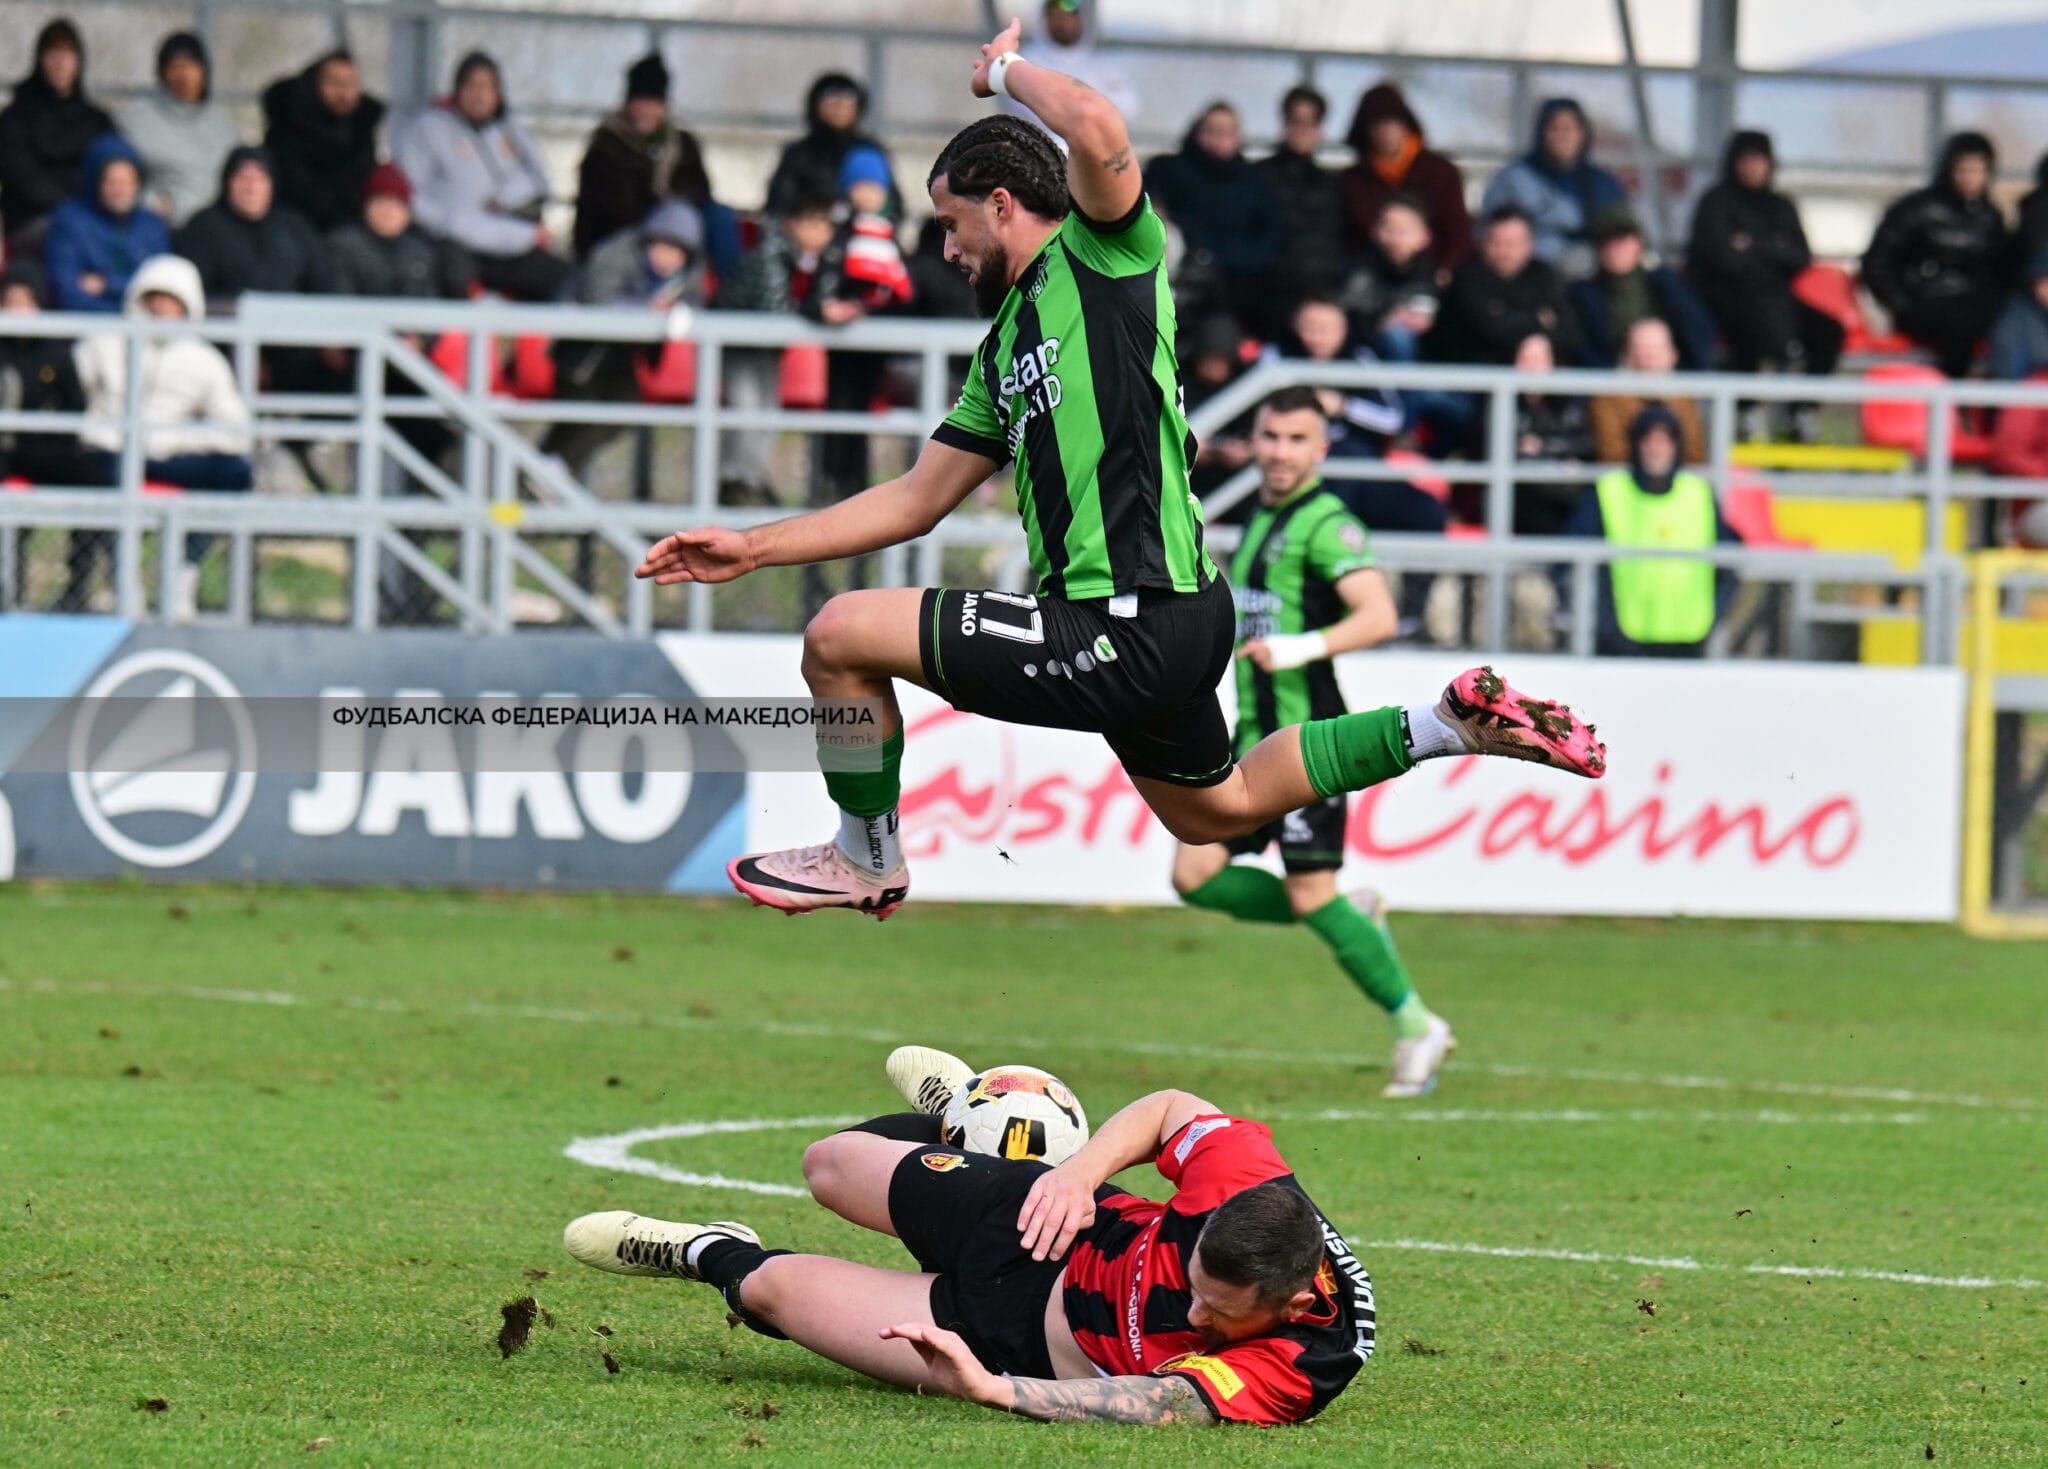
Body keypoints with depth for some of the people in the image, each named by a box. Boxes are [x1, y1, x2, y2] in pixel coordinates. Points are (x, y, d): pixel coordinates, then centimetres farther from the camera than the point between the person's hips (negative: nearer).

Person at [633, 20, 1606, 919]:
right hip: (1157, 631, 11)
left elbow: (1099, 136, -28)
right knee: (1215, 812, 27)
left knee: (841, 637, -6)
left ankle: (867, 863, 13)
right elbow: (916, 501, 26)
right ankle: (1451, 726, 27)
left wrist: (1007, 69, -7)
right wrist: (752, 547, 22)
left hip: (1128, 635, -11)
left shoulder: (1102, 254, -5)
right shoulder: (1007, 345, 21)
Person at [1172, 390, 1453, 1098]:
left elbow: (1378, 617, -24)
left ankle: (1416, 1028, 4)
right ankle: (1357, 924, 14)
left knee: (1311, 892, -9)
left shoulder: (1327, 523, -12)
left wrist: (1301, 648, -34)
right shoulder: (1262, 520, 17)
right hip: (1255, 735, 9)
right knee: (1196, 874, 1)